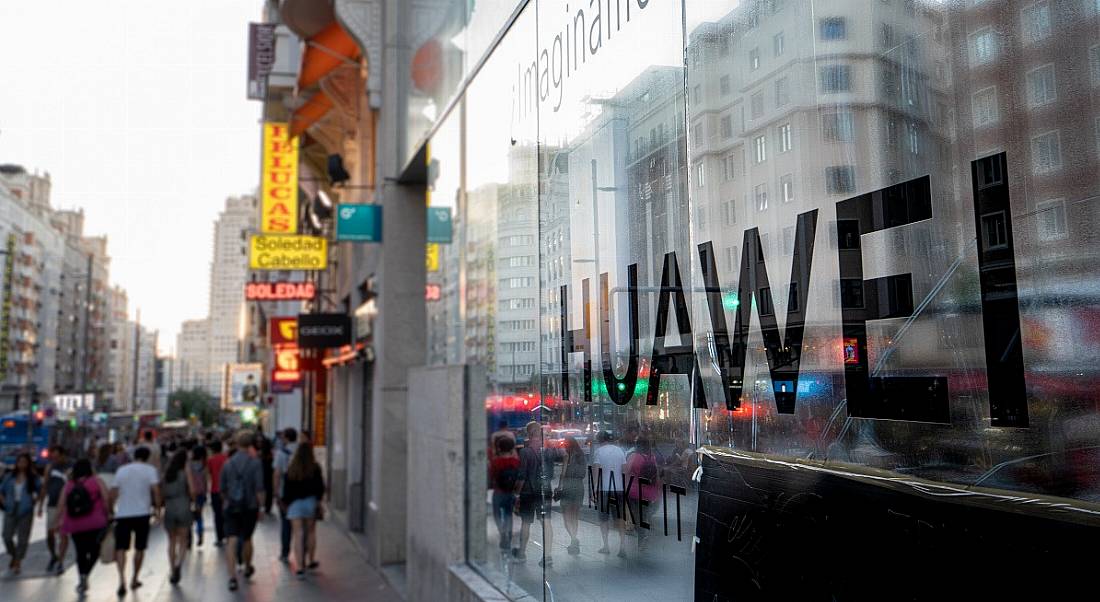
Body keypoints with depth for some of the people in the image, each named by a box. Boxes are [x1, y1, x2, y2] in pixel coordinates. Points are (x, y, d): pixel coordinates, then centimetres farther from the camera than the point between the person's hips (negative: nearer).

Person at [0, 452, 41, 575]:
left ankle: (18, 563, 13)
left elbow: (40, 491, 7)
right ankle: (13, 556, 28)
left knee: (22, 538, 1)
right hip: (11, 511, 2)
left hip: (26, 512, -2)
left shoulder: (33, 478, 0)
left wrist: (34, 501, -3)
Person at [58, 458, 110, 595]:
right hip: (95, 523, -3)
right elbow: (106, 499, -7)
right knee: (95, 550, 4)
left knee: (81, 552, 14)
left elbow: (61, 505, 5)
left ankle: (82, 580, 16)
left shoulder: (68, 485, 11)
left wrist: (63, 522, 11)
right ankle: (85, 575, -17)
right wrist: (108, 514, 3)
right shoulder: (97, 481, 1)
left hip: (74, 525, 3)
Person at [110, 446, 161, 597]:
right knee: (139, 548, 13)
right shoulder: (150, 470, -1)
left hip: (123, 514, 1)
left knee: (120, 548, 1)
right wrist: (157, 508, -4)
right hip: (142, 513, -1)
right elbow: (155, 490, -12)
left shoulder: (121, 470, 8)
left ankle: (122, 580, -16)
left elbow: (113, 493, 6)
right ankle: (135, 580, 21)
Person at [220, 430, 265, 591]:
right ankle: (247, 568, 36)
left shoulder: (228, 463, 2)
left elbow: (222, 489, 11)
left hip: (231, 507, 1)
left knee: (231, 541, -2)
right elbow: (259, 488, -13)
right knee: (247, 539, 16)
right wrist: (261, 506, -5)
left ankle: (232, 576, -12)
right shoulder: (255, 462, -8)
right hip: (250, 506, -1)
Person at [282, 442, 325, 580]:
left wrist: (286, 503, 12)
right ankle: (310, 561, 27)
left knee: (298, 534, -2)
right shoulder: (315, 468, -5)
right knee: (311, 532, 17)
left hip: (294, 503, 0)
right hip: (310, 502, 0)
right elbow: (320, 486, -7)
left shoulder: (291, 469, 0)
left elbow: (286, 488, 3)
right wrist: (318, 499, 4)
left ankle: (300, 567, -8)